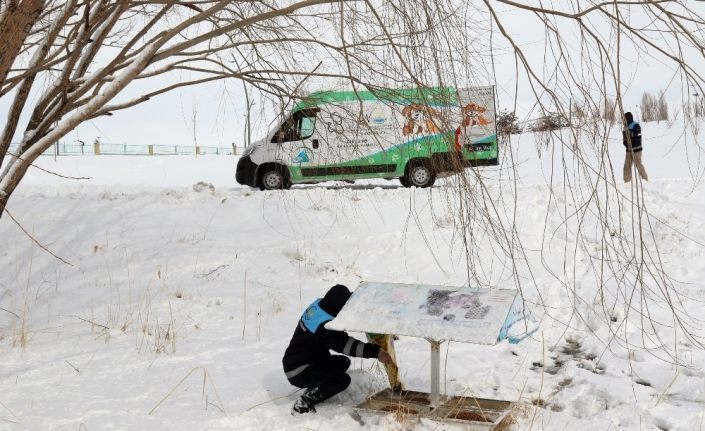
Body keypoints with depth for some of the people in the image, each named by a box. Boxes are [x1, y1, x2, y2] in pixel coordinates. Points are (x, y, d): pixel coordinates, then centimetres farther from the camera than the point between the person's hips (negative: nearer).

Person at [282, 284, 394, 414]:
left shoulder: (318, 304, -1)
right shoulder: (324, 325, -29)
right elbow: (345, 344, -34)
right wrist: (376, 351, -38)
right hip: (298, 371, -10)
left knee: (343, 362, 19)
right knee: (343, 380, -23)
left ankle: (312, 391, 11)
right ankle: (303, 404, -15)